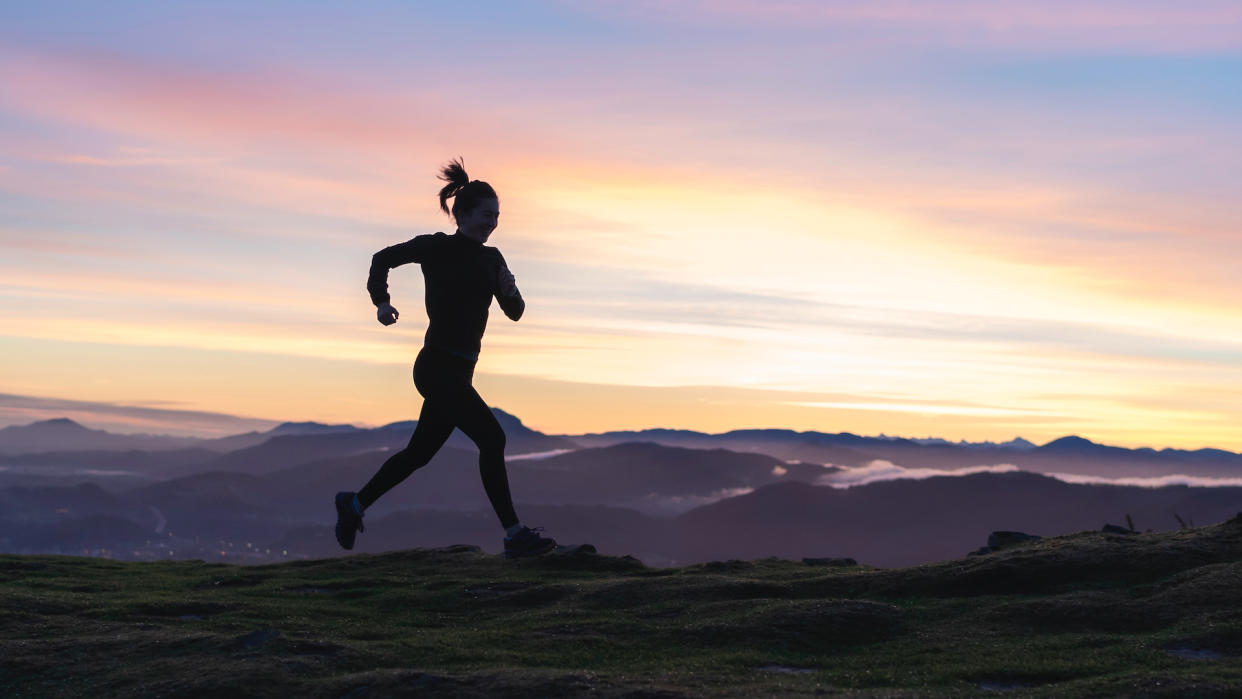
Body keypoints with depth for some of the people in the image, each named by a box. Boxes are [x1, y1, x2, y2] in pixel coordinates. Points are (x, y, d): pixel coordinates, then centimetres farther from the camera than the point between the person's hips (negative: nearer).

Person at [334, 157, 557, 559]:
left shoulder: (492, 259, 10)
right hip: (438, 367, -8)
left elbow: (515, 313, 10)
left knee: (420, 452, 17)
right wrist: (381, 302, -8)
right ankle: (514, 536, -15)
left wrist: (510, 290, -11)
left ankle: (355, 504, 35)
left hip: (460, 371, 8)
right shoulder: (438, 248, -8)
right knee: (492, 438, -17)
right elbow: (383, 259, 6)